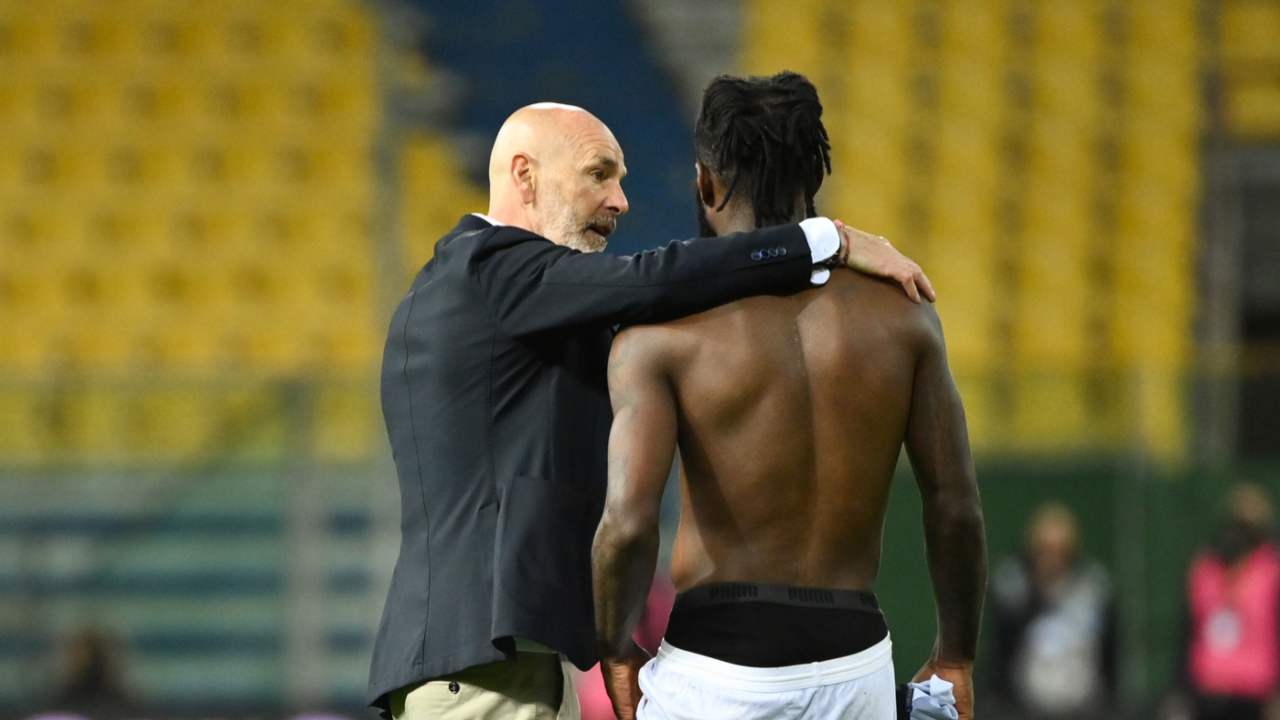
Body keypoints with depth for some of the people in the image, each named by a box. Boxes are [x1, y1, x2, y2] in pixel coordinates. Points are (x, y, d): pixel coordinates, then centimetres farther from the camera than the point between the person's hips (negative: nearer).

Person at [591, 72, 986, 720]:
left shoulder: (659, 331, -5)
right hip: (853, 666, 3)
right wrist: (955, 662, 15)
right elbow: (956, 508, 3)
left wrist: (615, 649, 3)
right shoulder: (900, 311, 3)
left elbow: (628, 524, -15)